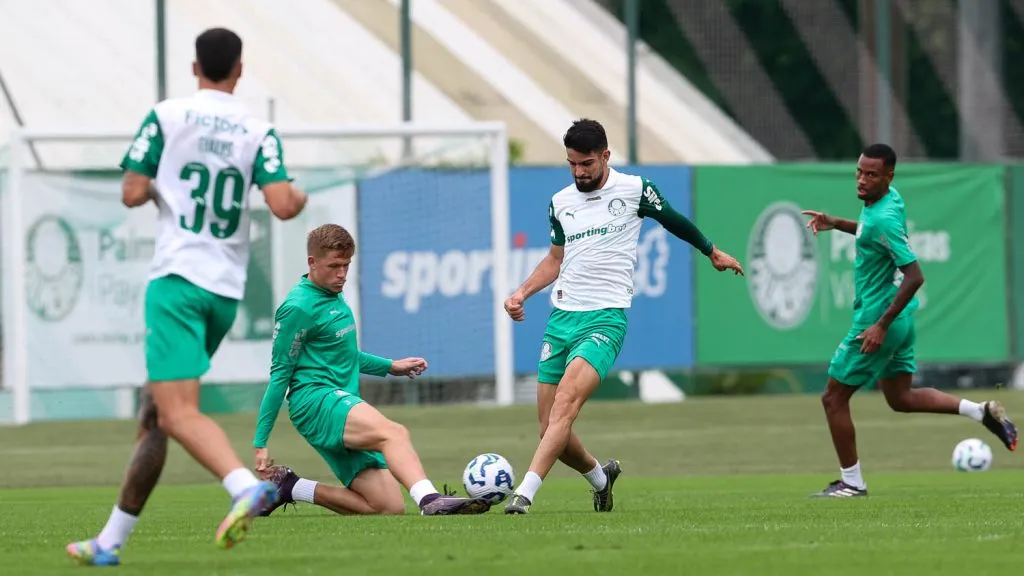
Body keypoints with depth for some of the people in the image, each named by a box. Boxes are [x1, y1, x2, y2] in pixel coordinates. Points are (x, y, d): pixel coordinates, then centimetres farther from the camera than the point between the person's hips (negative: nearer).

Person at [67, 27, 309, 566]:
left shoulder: (167, 116, -2)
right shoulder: (259, 132, 3)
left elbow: (132, 194, -5)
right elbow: (282, 205, -7)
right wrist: (300, 198, 16)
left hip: (176, 278, -5)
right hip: (227, 289, 5)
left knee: (179, 414, -15)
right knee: (155, 412, 14)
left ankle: (246, 485, -41)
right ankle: (111, 541, 16)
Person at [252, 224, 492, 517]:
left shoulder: (334, 297, 18)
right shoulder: (298, 308, -9)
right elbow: (280, 374, -7)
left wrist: (390, 366, 27)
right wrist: (260, 443, -7)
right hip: (316, 398, -9)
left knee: (389, 506, 0)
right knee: (395, 433, -35)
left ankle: (290, 487, 10)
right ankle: (431, 500, -59)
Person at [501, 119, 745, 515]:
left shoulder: (633, 189, 0)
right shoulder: (560, 203, 12)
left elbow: (673, 221, 18)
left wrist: (713, 253, 32)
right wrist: (522, 293, 10)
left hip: (606, 317, -5)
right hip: (562, 316, 5)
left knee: (566, 401, -26)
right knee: (551, 431, 2)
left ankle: (524, 494, -33)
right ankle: (600, 476, 31)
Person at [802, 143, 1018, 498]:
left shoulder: (883, 219, -25)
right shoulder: (888, 198, 3)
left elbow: (914, 276, -29)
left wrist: (882, 325, -27)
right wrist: (836, 224, 16)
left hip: (878, 320, -10)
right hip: (901, 320, 10)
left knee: (834, 398, 3)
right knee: (901, 398, 20)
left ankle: (851, 482, 11)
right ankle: (982, 412, 12)